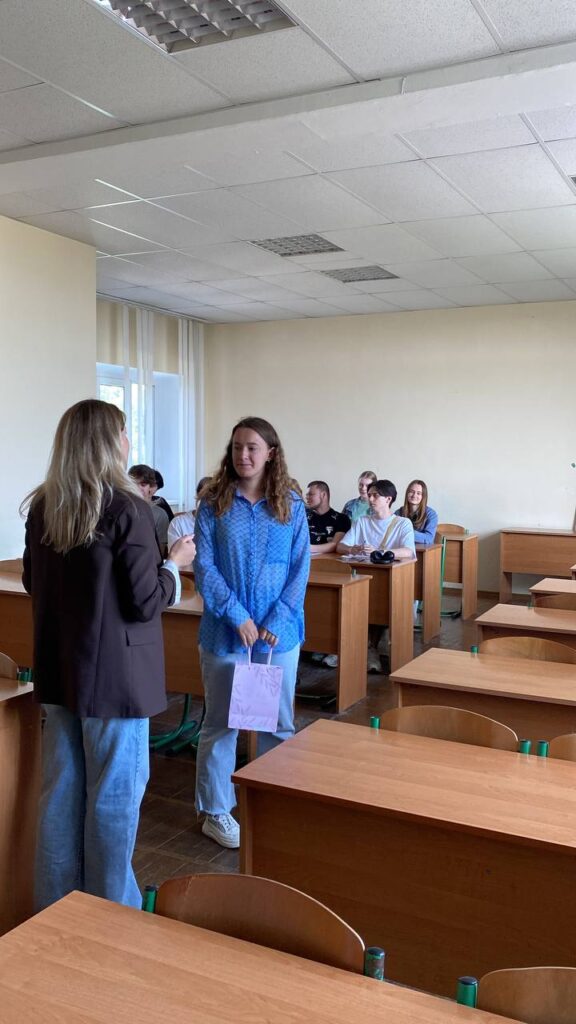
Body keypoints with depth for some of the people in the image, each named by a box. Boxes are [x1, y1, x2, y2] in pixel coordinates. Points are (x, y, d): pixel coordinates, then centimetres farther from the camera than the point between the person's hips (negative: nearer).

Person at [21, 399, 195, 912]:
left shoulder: (42, 507, 3)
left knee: (62, 787, 17)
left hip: (59, 668, 7)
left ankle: (56, 903, 31)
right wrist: (174, 563, 0)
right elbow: (145, 601, -16)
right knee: (114, 792, 7)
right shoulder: (126, 508, -17)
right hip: (115, 672, -6)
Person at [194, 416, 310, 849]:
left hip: (279, 632, 1)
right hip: (224, 631, -1)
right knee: (220, 723, 9)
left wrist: (277, 621, -12)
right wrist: (237, 617, -16)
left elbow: (300, 569, -2)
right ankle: (216, 812, 25)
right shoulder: (214, 504, -2)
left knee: (279, 723, 12)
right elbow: (204, 567, -7)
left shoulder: (291, 506, 1)